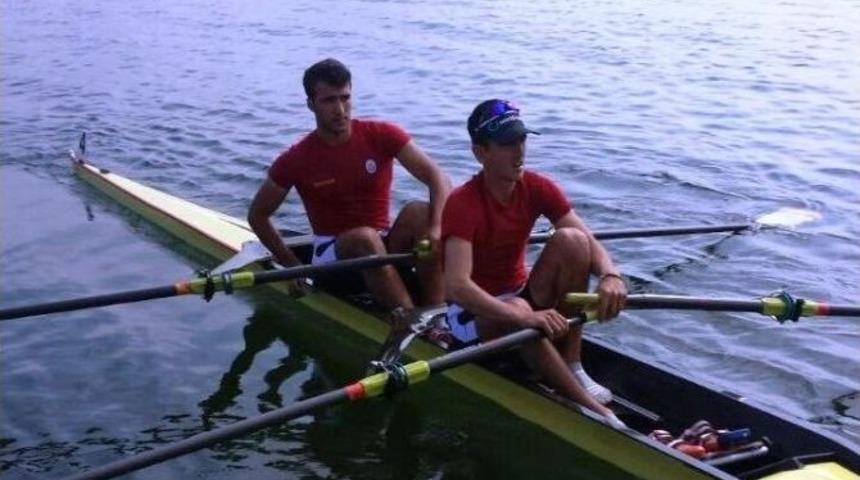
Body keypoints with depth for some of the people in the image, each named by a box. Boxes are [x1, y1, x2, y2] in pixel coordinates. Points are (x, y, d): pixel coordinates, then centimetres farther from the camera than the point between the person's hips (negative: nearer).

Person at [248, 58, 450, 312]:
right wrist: (293, 266, -2)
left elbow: (438, 178, -11)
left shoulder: (382, 135, -4)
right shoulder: (294, 162, -5)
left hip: (384, 247, 2)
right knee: (364, 239, -35)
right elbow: (257, 216, 6)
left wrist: (436, 228, -29)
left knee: (419, 212, -27)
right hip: (332, 254, -2)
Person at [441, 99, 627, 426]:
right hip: (475, 314, -5)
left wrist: (610, 276, -35)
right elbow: (457, 286, -36)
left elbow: (589, 243, -11)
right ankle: (596, 412, -34)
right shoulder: (462, 203, -23)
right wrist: (524, 316, -48)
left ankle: (571, 367, -17)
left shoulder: (537, 188, -6)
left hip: (521, 296, 6)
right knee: (518, 312, -40)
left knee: (570, 239, -19)